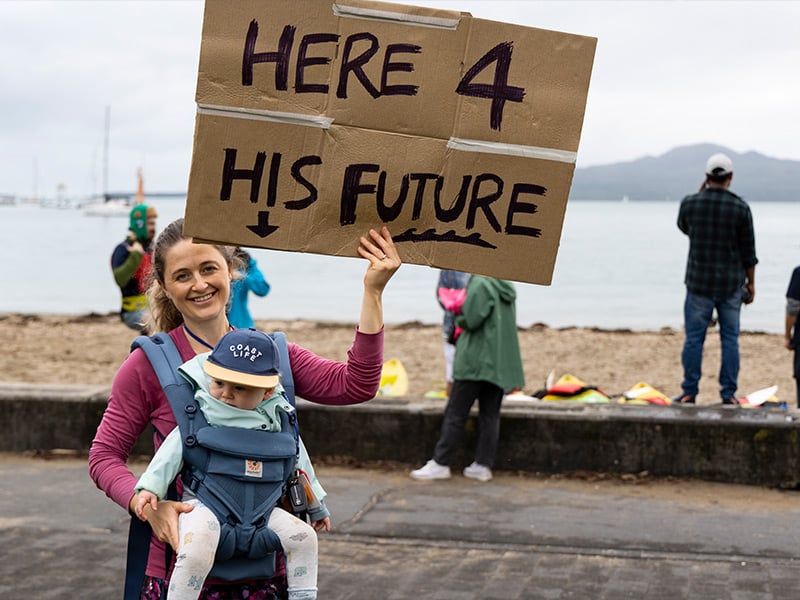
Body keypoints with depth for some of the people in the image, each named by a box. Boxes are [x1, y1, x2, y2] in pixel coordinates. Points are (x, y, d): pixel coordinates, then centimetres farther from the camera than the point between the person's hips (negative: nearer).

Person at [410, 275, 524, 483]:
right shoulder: (506, 287, 11)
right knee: (490, 415, 8)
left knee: (455, 414, -1)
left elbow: (471, 320, -18)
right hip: (499, 363, 7)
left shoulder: (480, 284, -14)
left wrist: (459, 319, 4)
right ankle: (483, 464, 8)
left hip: (476, 360, -7)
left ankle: (441, 463, 2)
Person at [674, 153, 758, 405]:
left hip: (699, 283, 0)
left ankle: (689, 393, 6)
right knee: (730, 338, 7)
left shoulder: (689, 203, -4)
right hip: (731, 284, 0)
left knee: (694, 338, 5)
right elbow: (748, 252, -2)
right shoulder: (741, 208, -6)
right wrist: (751, 283, 8)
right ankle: (729, 394, 8)